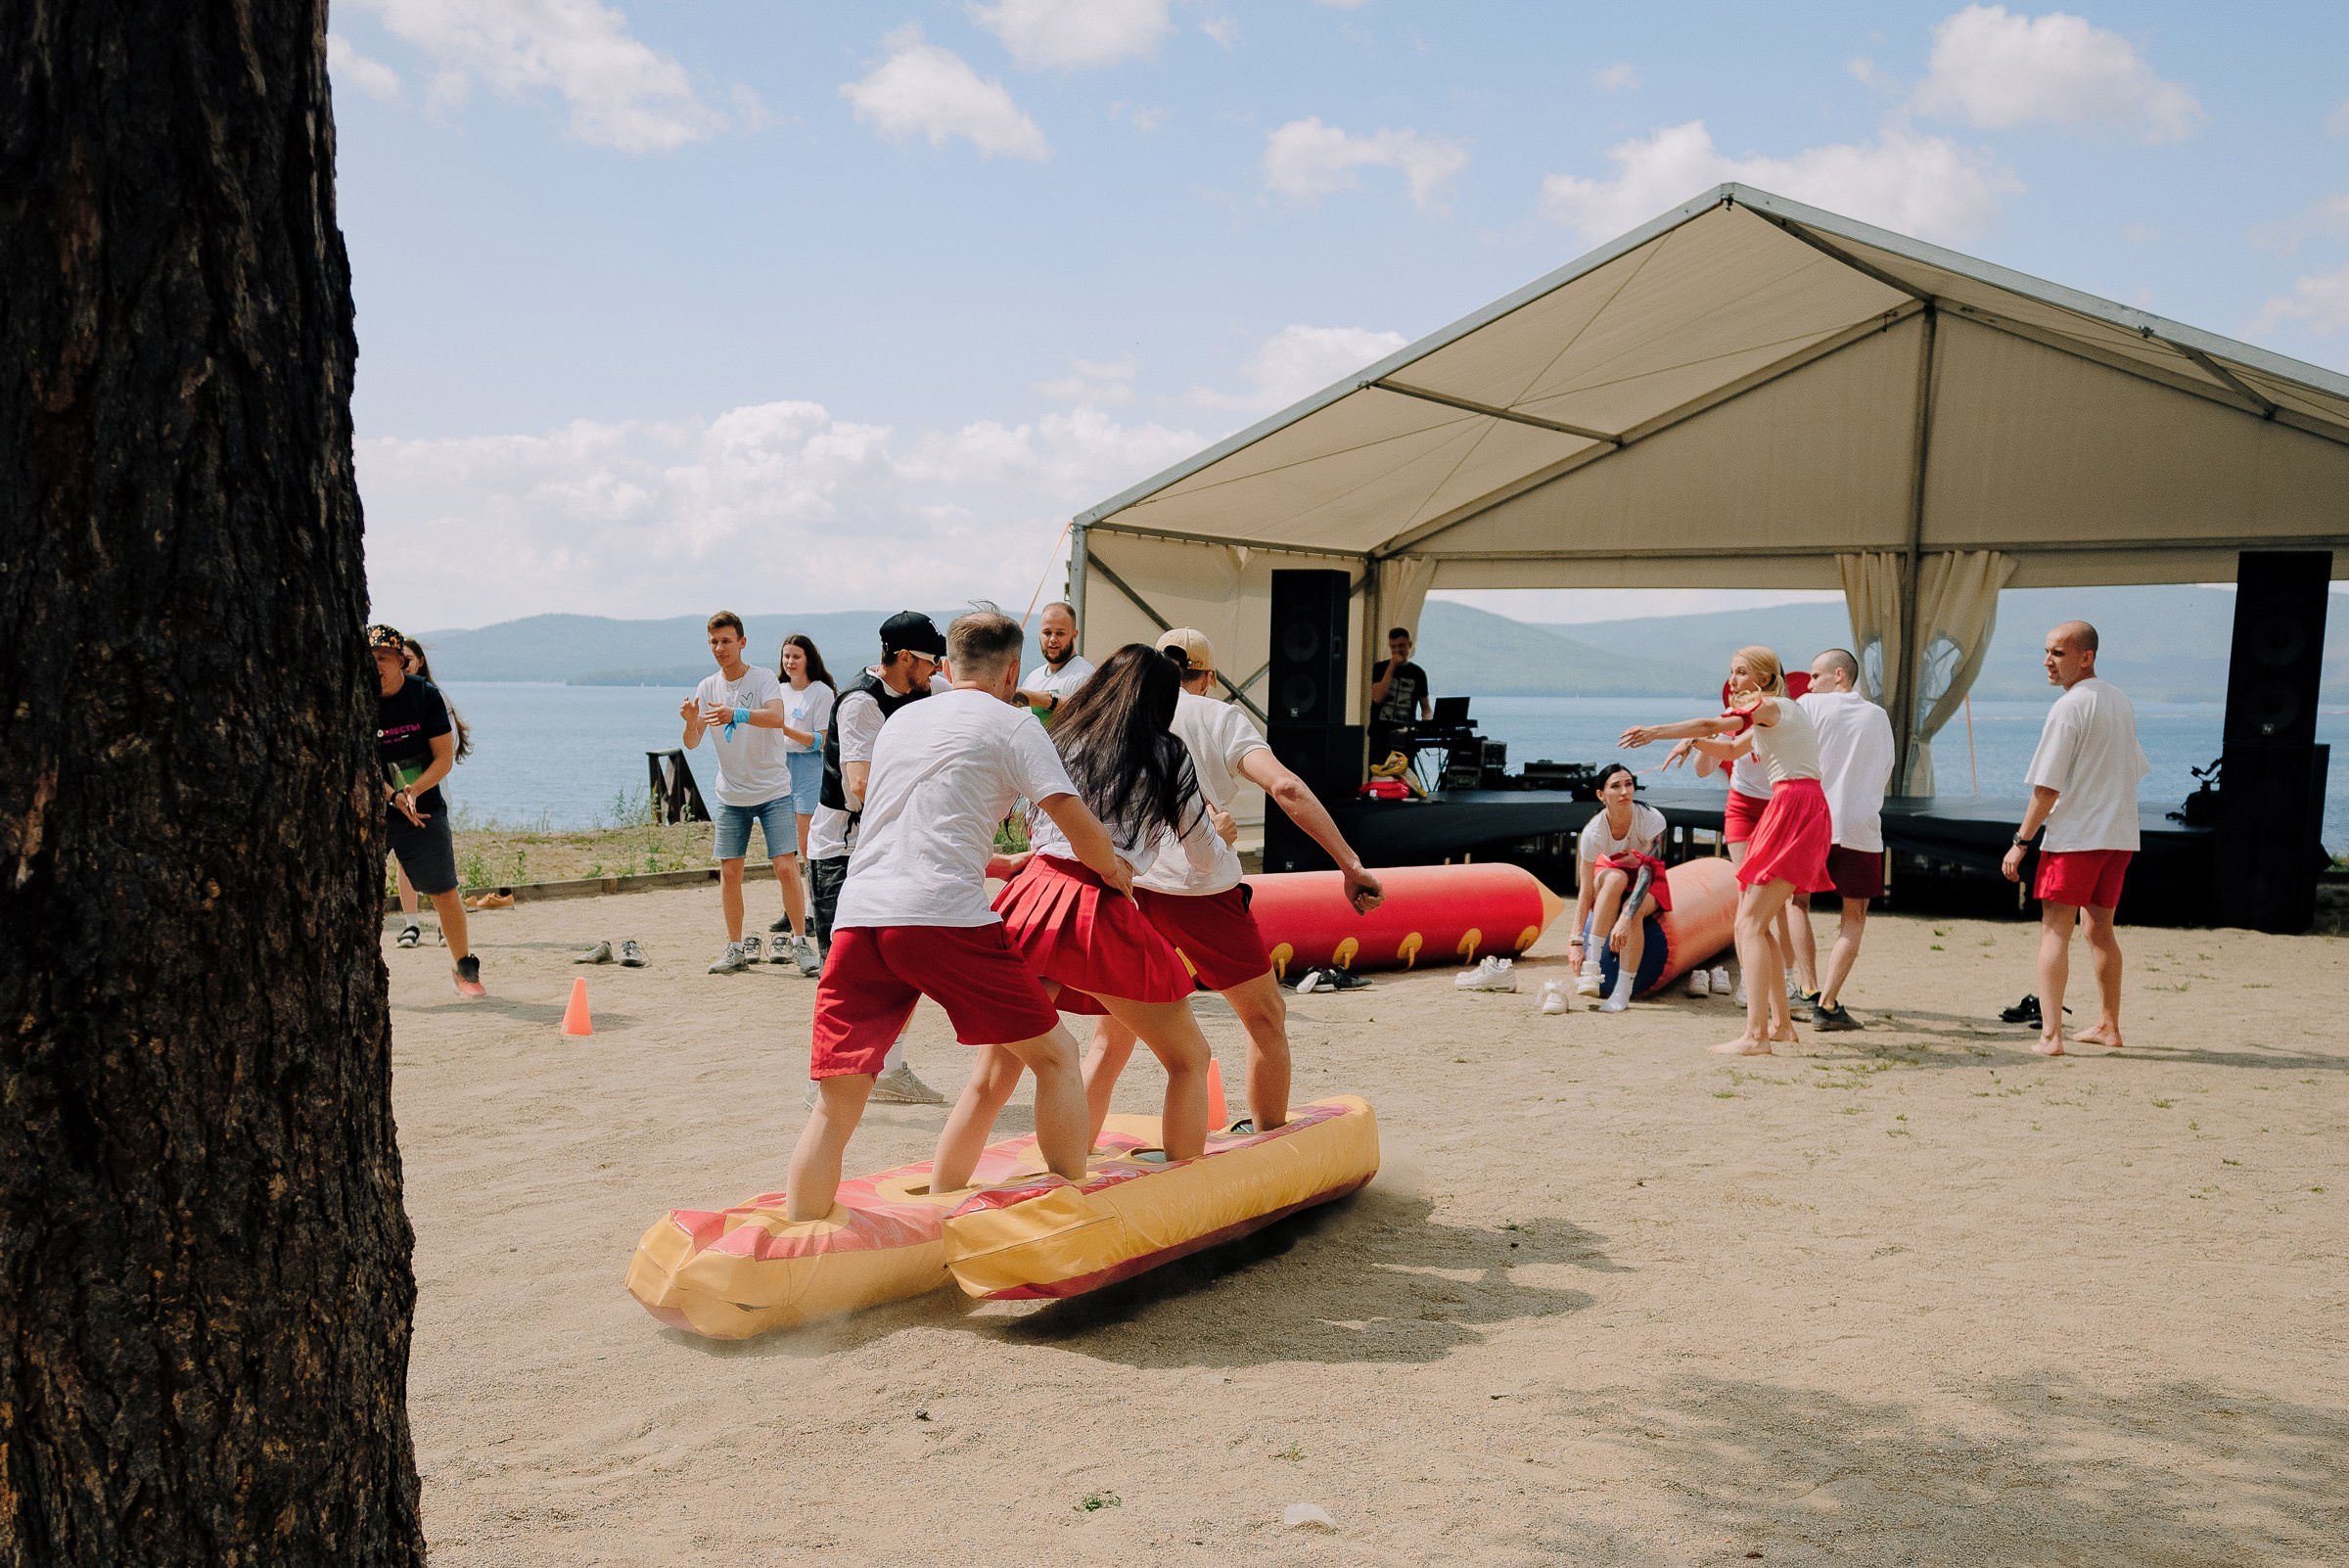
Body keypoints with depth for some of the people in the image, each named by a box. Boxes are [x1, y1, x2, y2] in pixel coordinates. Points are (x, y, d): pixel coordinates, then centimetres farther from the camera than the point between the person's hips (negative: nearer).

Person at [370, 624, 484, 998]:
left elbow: (445, 757, -6)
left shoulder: (426, 696, -5)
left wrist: (413, 791, -21)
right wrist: (393, 797, -25)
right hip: (369, 810, 0)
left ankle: (466, 970, 19)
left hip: (424, 810, 0)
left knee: (445, 893, 3)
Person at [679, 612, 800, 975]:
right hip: (731, 795, 4)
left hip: (773, 790, -4)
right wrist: (690, 722, -25)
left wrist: (736, 714, -45)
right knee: (729, 871, 3)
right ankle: (735, 948, 13)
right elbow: (692, 743, -2)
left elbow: (776, 717, -29)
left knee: (785, 867, -9)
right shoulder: (707, 687, 3)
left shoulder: (763, 678, -10)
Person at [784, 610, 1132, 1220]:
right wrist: (1115, 873, 22)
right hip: (944, 917, -5)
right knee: (1054, 1054, 11)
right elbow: (1079, 826, 3)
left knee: (836, 1107, 5)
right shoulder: (1011, 724, 10)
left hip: (857, 917, 5)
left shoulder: (901, 718, 28)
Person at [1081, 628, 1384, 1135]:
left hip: (1122, 887, 3)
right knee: (1267, 1016, 17)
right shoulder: (1220, 718, 6)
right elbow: (1285, 787, -9)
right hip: (1200, 889, -3)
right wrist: (1350, 865, -11)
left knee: (1111, 1037, 16)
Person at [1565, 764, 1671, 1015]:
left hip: (1648, 884, -1)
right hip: (1608, 878, 1)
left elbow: (1647, 871, -35)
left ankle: (1623, 993, -28)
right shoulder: (1593, 831, -26)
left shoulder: (1652, 819, -28)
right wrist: (1576, 942, -32)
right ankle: (1591, 965, -39)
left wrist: (1625, 918, -47)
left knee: (1634, 911, -35)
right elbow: (1585, 890, -26)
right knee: (1616, 878, -36)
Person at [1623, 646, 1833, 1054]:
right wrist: (1693, 741, 9)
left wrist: (1655, 731, -19)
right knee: (1755, 922, 14)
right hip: (1806, 811, 10)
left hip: (1793, 807, -10)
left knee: (1749, 923, -14)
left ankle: (1755, 1035, -21)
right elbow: (1729, 749, 28)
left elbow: (1714, 724, -18)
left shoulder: (1769, 706, -3)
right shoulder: (1770, 718, 25)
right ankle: (1781, 1024, 16)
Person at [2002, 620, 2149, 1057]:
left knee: (2055, 929, -7)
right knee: (2100, 927, 19)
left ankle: (2050, 1035, -14)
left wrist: (2021, 842, -10)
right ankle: (2108, 1026, 25)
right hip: (2119, 835, 8)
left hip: (2074, 837, -8)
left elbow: (2047, 787, -15)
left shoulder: (2069, 707, -13)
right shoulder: (2120, 702, 12)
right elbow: (2132, 772, 20)